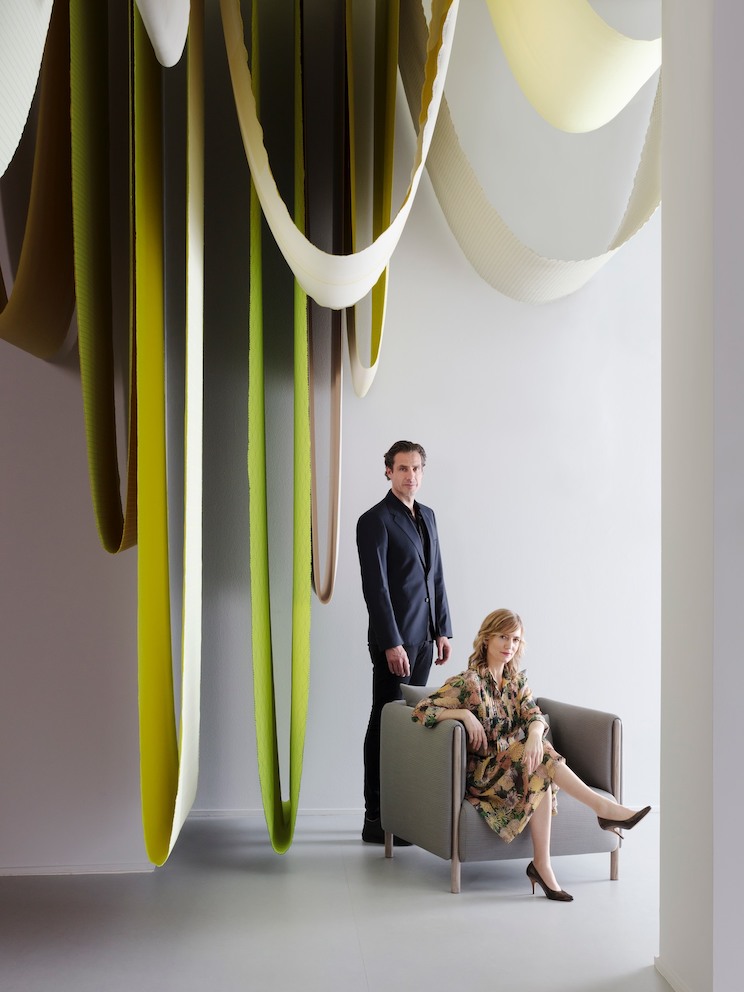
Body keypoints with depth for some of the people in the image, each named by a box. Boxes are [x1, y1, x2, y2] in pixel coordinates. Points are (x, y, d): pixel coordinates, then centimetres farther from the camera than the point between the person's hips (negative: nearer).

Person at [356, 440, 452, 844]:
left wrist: (443, 630, 12)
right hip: (394, 639, -7)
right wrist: (391, 643, -18)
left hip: (423, 637, 7)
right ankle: (375, 819, 7)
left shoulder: (427, 515, 14)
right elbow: (375, 586, -15)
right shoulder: (375, 521, -10)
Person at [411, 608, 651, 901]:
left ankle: (542, 865, -29)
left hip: (517, 763, 5)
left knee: (540, 774, -30)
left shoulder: (517, 680, 10)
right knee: (539, 762, -30)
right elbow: (421, 710, -13)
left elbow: (534, 715, -6)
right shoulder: (469, 682, -8)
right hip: (482, 774, -5)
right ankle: (603, 806, -25)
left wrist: (535, 735, -29)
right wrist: (465, 714, -24)